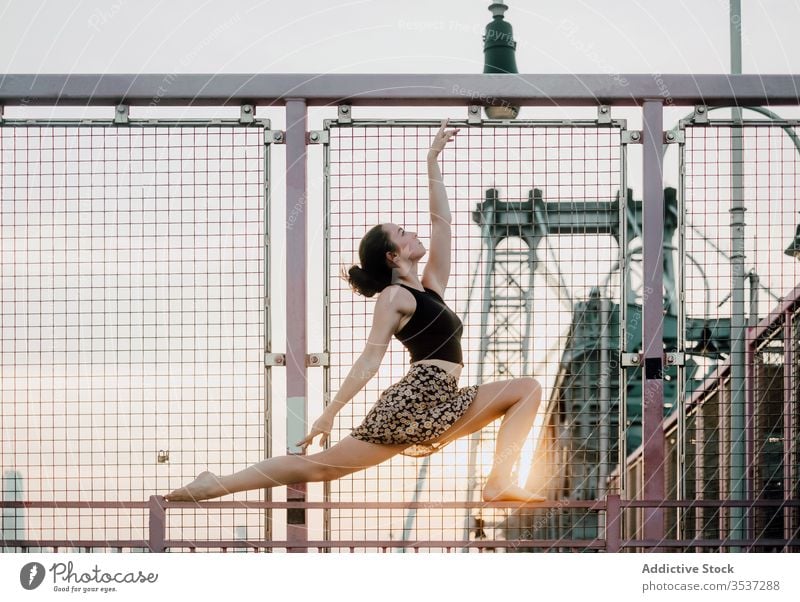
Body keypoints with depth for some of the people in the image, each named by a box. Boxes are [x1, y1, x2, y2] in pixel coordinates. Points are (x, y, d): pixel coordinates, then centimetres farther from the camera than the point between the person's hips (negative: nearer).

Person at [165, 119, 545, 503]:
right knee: (317, 466, -12)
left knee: (527, 389, 6)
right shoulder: (394, 297, -2)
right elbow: (370, 360, -8)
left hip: (440, 406, 8)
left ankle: (499, 482, -9)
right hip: (413, 401, -8)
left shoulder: (431, 287, 21)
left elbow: (441, 221, 22)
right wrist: (330, 413, -14)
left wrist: (433, 161, 23)